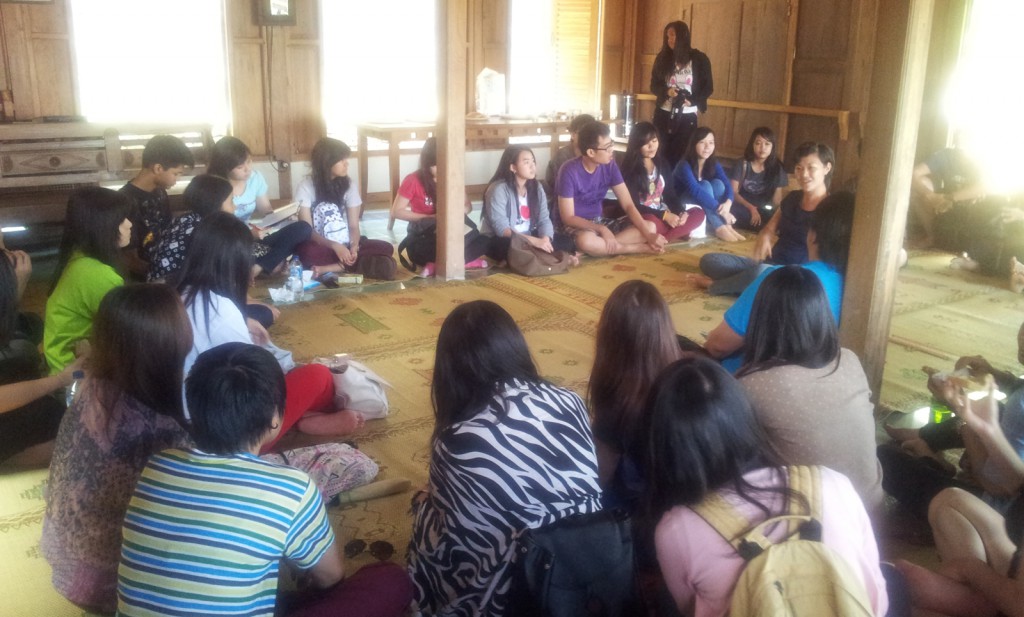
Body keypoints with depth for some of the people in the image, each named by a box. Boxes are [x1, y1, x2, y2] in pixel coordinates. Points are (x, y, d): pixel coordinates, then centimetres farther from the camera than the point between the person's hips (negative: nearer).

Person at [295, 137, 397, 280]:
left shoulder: (349, 185, 2)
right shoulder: (306, 186, -8)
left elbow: (354, 225, -2)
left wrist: (353, 247, -23)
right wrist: (335, 246, -29)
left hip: (345, 245, 5)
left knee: (386, 248, -23)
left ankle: (329, 268, -27)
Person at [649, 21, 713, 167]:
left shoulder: (699, 59, -2)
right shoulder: (662, 58, 5)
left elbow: (708, 87, 1)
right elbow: (654, 85, 6)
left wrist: (692, 101, -16)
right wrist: (667, 91, -15)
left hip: (687, 116, -2)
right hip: (663, 114, 2)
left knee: (679, 155, -1)